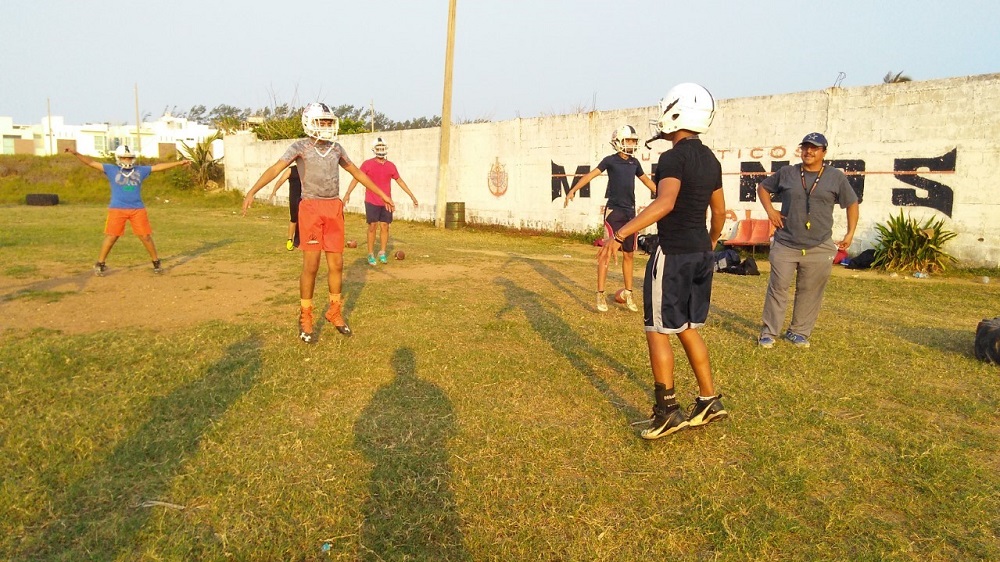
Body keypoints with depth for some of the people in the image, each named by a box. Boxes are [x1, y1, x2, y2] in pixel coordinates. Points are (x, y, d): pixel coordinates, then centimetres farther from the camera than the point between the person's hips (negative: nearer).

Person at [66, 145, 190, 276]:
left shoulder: (140, 171, 10)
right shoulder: (111, 170, 5)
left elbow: (159, 167, 10)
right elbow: (92, 163, 0)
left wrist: (179, 163, 9)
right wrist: (76, 154, -13)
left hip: (138, 210, 2)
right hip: (117, 209, -2)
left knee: (146, 237, 5)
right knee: (111, 237, 1)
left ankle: (156, 263, 15)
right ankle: (100, 264, 12)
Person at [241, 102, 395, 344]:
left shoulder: (336, 148, 12)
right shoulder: (300, 147, -2)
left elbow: (357, 172, 23)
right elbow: (275, 169, -14)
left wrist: (381, 194, 26)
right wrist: (252, 191, -29)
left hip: (334, 208, 4)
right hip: (311, 208, -4)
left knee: (337, 264, 6)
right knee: (311, 266, -4)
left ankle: (335, 312, 23)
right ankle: (305, 318, 10)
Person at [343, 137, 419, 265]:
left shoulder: (391, 166, 7)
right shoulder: (367, 164, -3)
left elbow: (400, 181, 15)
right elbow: (356, 178, -4)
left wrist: (412, 196, 15)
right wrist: (348, 193, -16)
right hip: (372, 202, -3)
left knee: (385, 227, 4)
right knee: (372, 227, 0)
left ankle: (382, 252, 16)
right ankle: (370, 254, 8)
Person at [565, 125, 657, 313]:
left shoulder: (634, 163, 12)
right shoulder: (610, 160, -4)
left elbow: (647, 181, 25)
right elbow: (590, 175, -13)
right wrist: (573, 190, -26)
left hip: (630, 212, 6)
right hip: (614, 211, -6)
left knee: (629, 255, 10)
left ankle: (628, 294, 20)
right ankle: (600, 294, -2)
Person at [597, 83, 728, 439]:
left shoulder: (674, 158, -15)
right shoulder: (710, 160, 11)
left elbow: (665, 203, -33)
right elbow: (720, 212, 19)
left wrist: (621, 233, -39)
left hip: (673, 254, -8)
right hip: (701, 253, 9)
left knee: (657, 332, 3)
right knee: (688, 328, 19)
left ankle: (667, 411, 9)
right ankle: (709, 400, 24)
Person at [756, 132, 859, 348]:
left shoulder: (836, 177, 5)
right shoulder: (787, 173, 5)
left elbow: (851, 203, 12)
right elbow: (763, 187, 18)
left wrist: (850, 234, 6)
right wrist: (770, 210, 3)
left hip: (819, 248, 0)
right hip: (785, 244, 0)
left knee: (810, 292, 6)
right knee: (777, 288, 0)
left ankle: (799, 332, 20)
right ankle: (768, 332, 9)